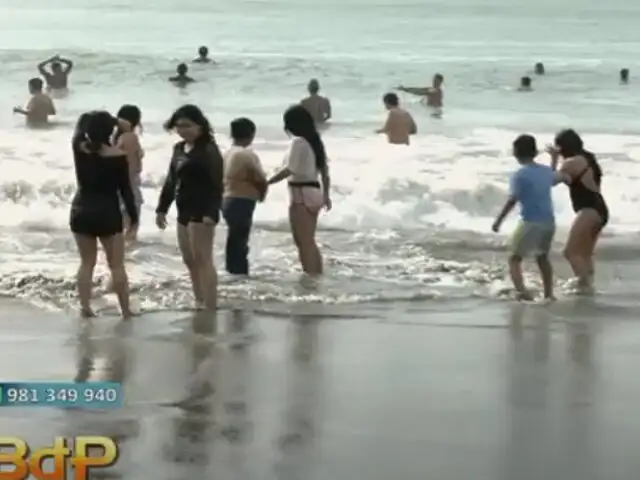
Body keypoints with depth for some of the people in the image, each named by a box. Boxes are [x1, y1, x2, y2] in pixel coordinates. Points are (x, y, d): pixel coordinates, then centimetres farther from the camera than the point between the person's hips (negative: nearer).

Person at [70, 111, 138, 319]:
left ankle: (85, 307, 9)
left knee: (87, 263, 13)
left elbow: (80, 128, 17)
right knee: (117, 265, 5)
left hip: (81, 212, 3)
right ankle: (126, 310, 7)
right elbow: (125, 189, -7)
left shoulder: (80, 149, -6)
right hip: (108, 214, -3)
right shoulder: (118, 156, -12)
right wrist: (134, 216, 1)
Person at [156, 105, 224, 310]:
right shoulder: (179, 148, 14)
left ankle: (210, 309, -8)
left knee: (203, 260, -10)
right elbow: (171, 180, 21)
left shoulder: (208, 149, -11)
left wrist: (211, 212, -26)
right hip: (184, 211, 9)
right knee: (190, 261, 12)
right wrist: (162, 208, 18)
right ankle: (199, 305, 19)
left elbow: (216, 184, -17)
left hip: (201, 212, -9)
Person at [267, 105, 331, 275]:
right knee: (309, 241, 17)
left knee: (303, 243, -4)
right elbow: (324, 170, 14)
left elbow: (289, 170, -21)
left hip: (301, 194, -9)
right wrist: (326, 194, 19)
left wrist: (266, 183, -16)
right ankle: (318, 277, 20)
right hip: (314, 192, 9)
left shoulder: (298, 142, -15)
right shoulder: (314, 141, 12)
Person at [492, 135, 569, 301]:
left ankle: (521, 290, -24)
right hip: (549, 221, 7)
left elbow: (512, 200, -19)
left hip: (531, 222, -7)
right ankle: (549, 293, 29)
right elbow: (560, 177, 33)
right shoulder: (546, 171, 10)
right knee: (542, 257, 26)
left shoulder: (520, 175, -11)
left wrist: (498, 221, -13)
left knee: (514, 258, 0)